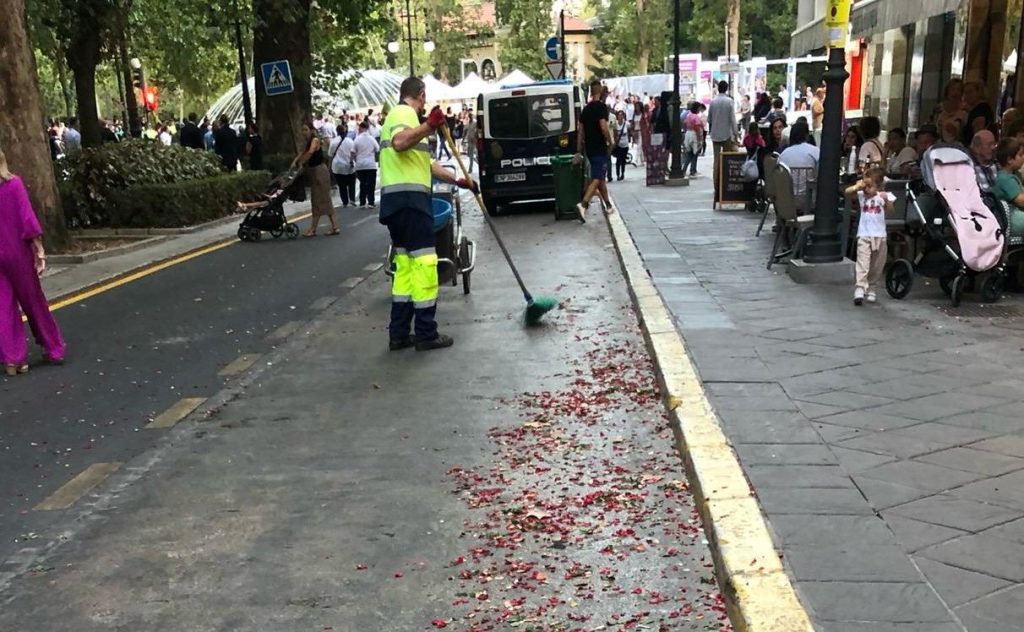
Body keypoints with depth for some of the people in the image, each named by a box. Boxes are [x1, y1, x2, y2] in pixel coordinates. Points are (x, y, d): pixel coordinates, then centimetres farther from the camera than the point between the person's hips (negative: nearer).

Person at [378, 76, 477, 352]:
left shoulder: (398, 115, 27)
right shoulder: (404, 112, -5)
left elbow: (426, 163, 30)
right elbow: (399, 143, -28)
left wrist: (458, 180, 30)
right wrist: (429, 126, -29)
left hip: (397, 200, 10)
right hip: (409, 198, -10)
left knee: (405, 264, 11)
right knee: (423, 262, -6)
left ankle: (398, 334, 12)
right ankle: (426, 334, -2)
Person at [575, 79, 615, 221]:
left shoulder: (585, 109, 11)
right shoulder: (601, 106, -10)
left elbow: (580, 132, 11)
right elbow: (603, 127, -21)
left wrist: (579, 151, 13)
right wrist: (610, 143, -6)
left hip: (589, 150, 8)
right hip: (600, 149, -8)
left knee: (601, 177, 17)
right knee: (597, 179, -11)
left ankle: (608, 206, 25)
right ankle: (583, 204, -27)